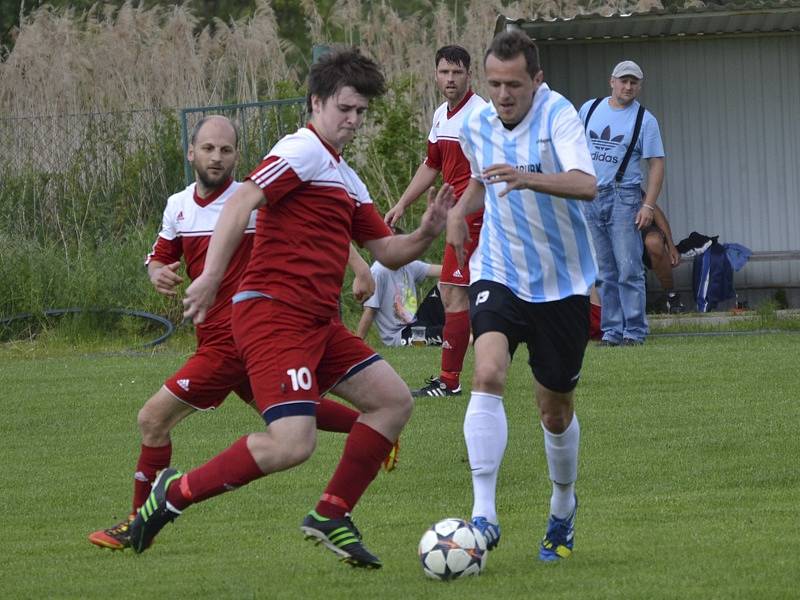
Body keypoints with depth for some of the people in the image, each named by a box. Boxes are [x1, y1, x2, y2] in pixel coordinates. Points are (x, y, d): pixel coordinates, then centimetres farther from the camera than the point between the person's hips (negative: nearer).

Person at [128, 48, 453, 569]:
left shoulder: (346, 180, 23)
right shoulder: (303, 151, -7)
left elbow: (387, 252, 23)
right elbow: (242, 202, -19)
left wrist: (425, 235, 2)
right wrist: (211, 277, -29)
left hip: (319, 322, 10)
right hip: (273, 313, -10)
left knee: (394, 400, 7)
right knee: (293, 443, -21)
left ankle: (331, 516, 12)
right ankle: (176, 495, -6)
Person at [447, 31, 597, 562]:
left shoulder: (558, 115, -16)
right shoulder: (476, 127, 1)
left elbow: (586, 184, -33)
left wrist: (527, 179, -49)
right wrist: (460, 208, 4)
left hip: (561, 281, -2)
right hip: (499, 274, 2)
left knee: (555, 409, 9)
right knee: (488, 374, -25)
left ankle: (563, 509, 38)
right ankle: (484, 515, -29)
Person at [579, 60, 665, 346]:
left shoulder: (645, 120, -1)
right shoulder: (589, 110, 10)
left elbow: (656, 164, -4)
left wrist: (648, 206, -12)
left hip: (623, 197, -4)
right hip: (590, 198, 4)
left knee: (629, 269, -8)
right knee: (604, 273, 6)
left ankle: (634, 331, -5)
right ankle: (612, 330, 10)